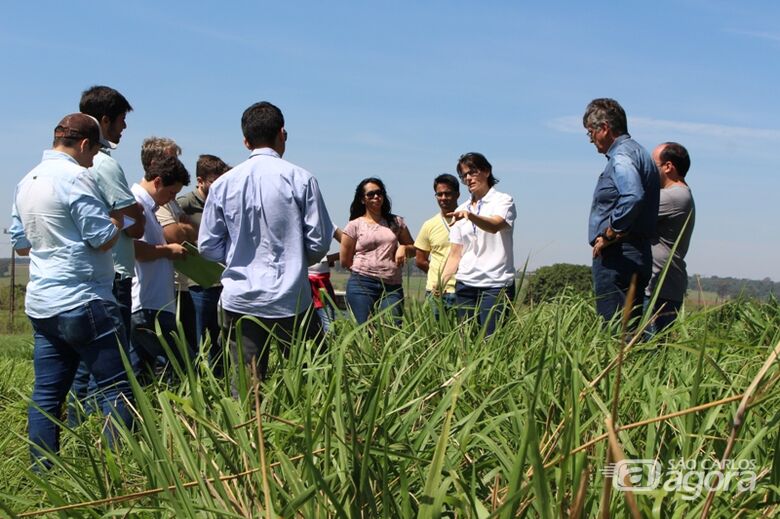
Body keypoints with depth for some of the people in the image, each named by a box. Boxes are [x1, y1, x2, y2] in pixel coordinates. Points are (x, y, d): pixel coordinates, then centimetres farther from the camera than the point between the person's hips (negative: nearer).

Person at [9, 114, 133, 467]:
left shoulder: (27, 182, 14)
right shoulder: (75, 177, -12)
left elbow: (20, 244, 22)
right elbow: (103, 239, -14)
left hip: (41, 305, 8)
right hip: (83, 302, -8)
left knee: (46, 394, 9)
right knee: (116, 390, -1)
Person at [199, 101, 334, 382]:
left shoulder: (222, 185, 2)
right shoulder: (301, 179, -5)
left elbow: (208, 247, 6)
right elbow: (320, 243, -4)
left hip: (240, 299, 2)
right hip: (291, 299, -2)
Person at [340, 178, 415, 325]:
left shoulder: (396, 222, 15)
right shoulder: (354, 225, 6)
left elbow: (414, 249, 22)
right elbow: (345, 261, 6)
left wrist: (404, 248, 1)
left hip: (392, 286, 2)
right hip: (362, 285, -2)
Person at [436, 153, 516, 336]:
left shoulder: (503, 201, 1)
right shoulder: (460, 211, 16)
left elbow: (495, 225, -22)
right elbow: (455, 254, 12)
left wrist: (470, 215, -40)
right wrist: (442, 281, -3)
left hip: (495, 284, -5)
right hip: (465, 284, 5)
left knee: (491, 339, -12)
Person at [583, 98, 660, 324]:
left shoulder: (621, 156, -11)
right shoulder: (639, 153, 21)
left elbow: (632, 197, -29)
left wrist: (608, 235, -20)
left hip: (617, 257, -10)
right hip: (638, 254, 10)